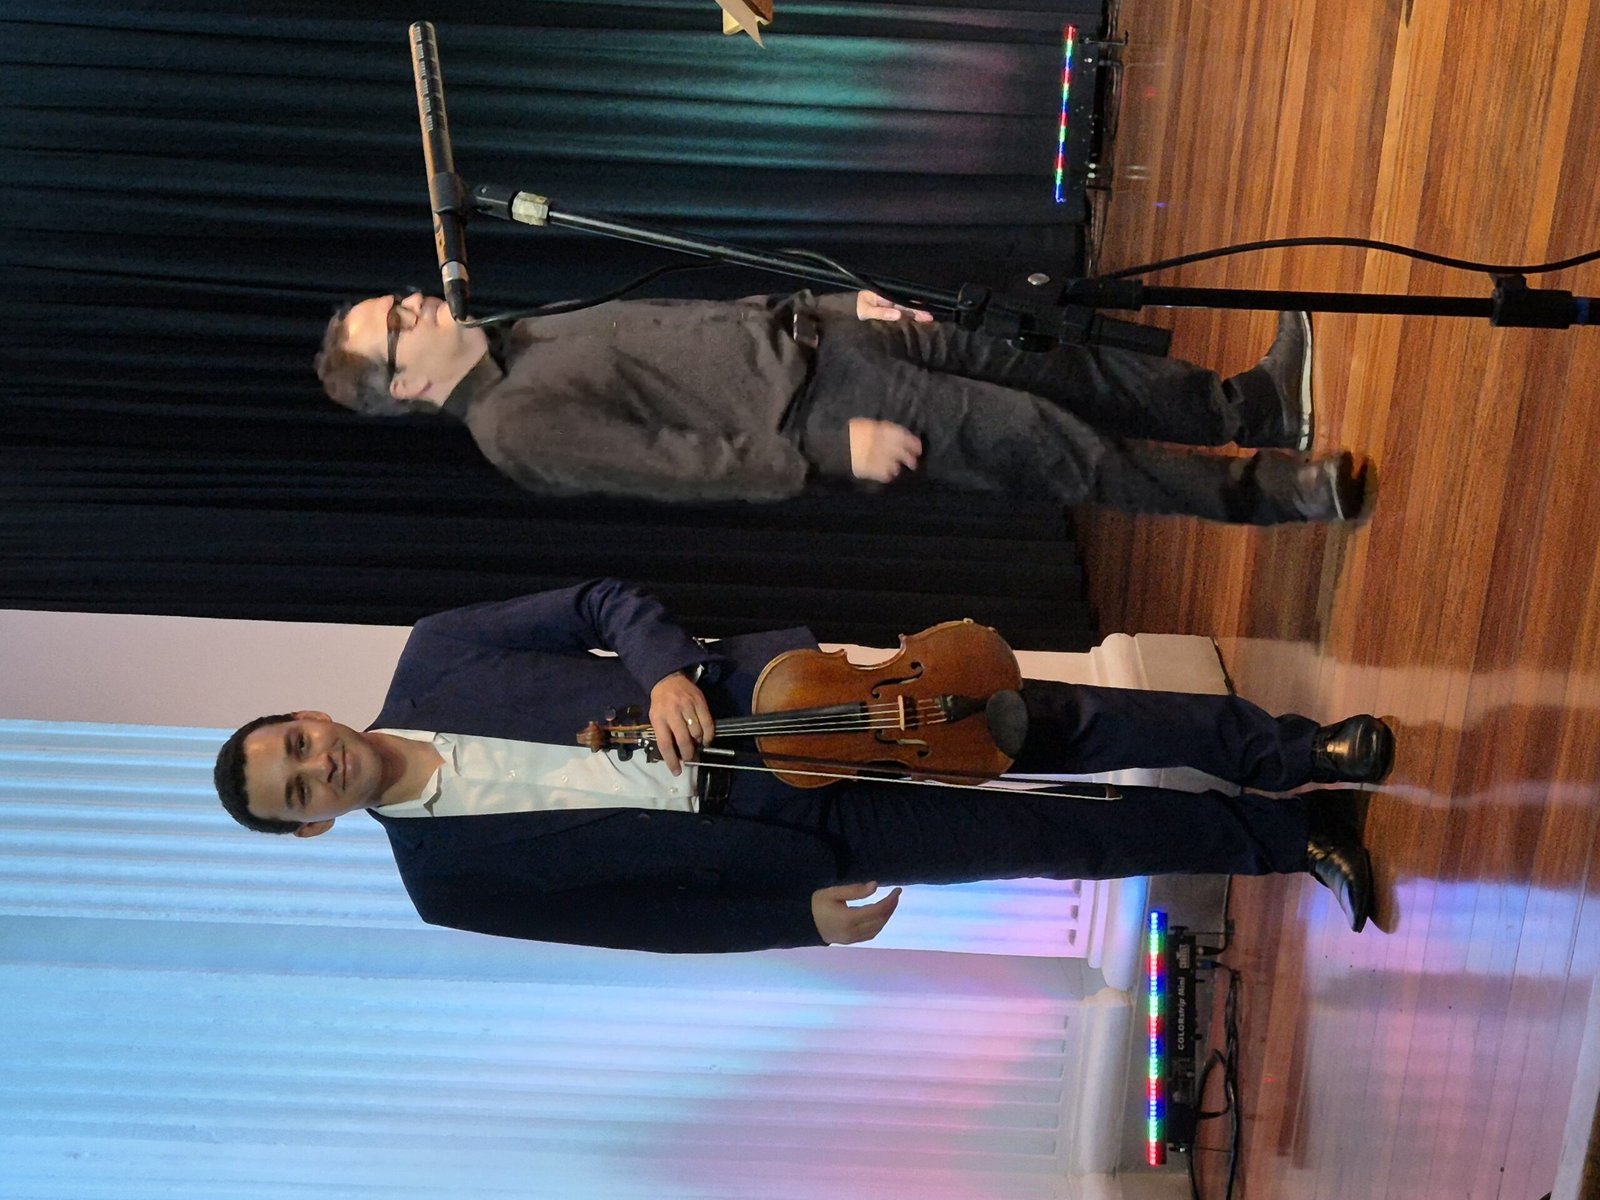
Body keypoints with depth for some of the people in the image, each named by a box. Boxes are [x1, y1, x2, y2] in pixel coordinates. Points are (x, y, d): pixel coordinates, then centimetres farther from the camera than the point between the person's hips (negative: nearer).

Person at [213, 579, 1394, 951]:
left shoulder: (432, 656, -1)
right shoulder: (445, 876, -4)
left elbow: (599, 600, 3)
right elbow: (641, 900, -5)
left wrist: (666, 670, -17)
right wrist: (802, 908, -10)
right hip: (788, 819, -2)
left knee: (1052, 725, -5)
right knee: (1058, 832, -3)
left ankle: (1297, 752, 11)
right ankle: (1293, 836, 14)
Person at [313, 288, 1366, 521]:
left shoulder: (529, 333, 14)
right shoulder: (517, 425, -13)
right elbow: (683, 466, -20)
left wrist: (842, 300, 12)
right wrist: (830, 457, -22)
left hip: (806, 335, 8)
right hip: (809, 413, -8)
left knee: (1056, 360, 5)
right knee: (1052, 446, -9)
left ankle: (1256, 405, 18)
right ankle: (1271, 492, 5)